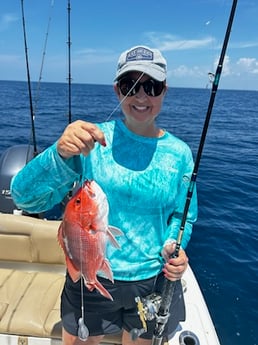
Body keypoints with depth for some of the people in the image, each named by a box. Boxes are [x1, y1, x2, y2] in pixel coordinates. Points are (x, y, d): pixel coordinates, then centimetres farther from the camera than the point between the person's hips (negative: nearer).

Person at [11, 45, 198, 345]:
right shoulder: (92, 139, -15)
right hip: (91, 277, 0)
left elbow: (182, 215, 4)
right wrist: (60, 154, -38)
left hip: (154, 281, 2)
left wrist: (175, 248, -16)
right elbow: (26, 197, -20)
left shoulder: (179, 153, -8)